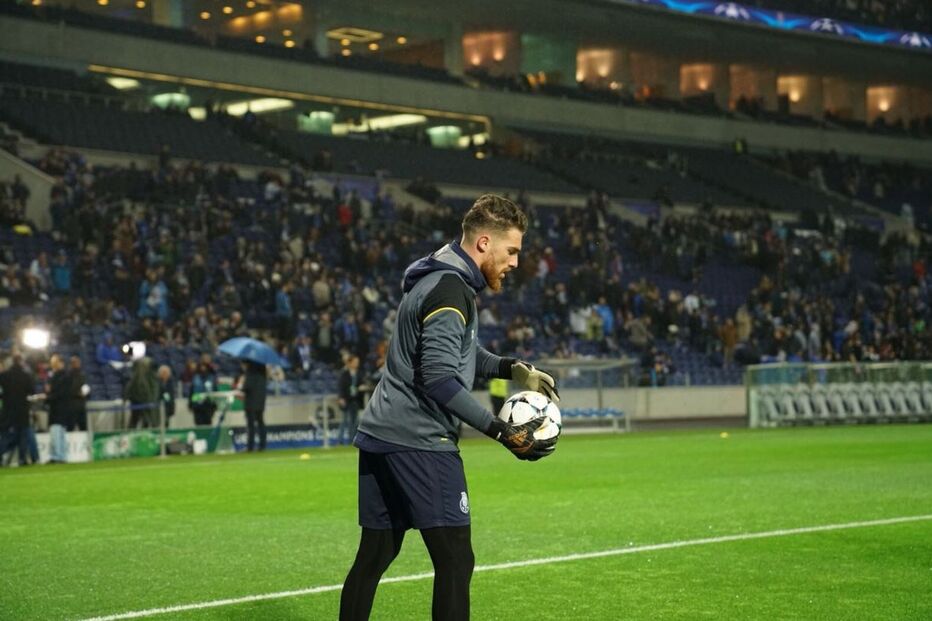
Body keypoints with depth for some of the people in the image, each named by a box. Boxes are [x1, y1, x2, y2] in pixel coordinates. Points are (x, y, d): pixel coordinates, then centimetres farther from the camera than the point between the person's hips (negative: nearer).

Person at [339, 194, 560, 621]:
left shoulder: (438, 280, 18)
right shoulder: (452, 290, -15)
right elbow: (440, 379, -23)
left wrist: (514, 369, 15)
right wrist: (502, 433, -23)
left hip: (379, 436, 10)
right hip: (419, 441, -10)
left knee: (374, 556, 13)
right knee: (455, 560, -9)